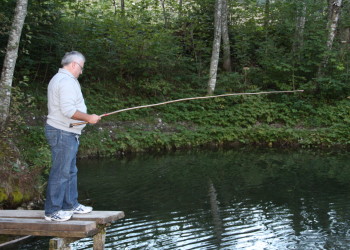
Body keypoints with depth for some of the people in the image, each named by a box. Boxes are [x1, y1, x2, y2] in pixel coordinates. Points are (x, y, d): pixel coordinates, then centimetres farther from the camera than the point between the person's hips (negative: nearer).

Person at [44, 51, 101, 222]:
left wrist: (85, 117, 20)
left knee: (70, 171, 17)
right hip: (63, 133, -11)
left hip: (67, 133, 11)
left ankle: (70, 205, 25)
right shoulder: (67, 81, -16)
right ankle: (52, 211, -2)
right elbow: (68, 110, -25)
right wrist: (88, 118, -15)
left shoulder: (58, 79, 19)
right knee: (60, 172, -7)